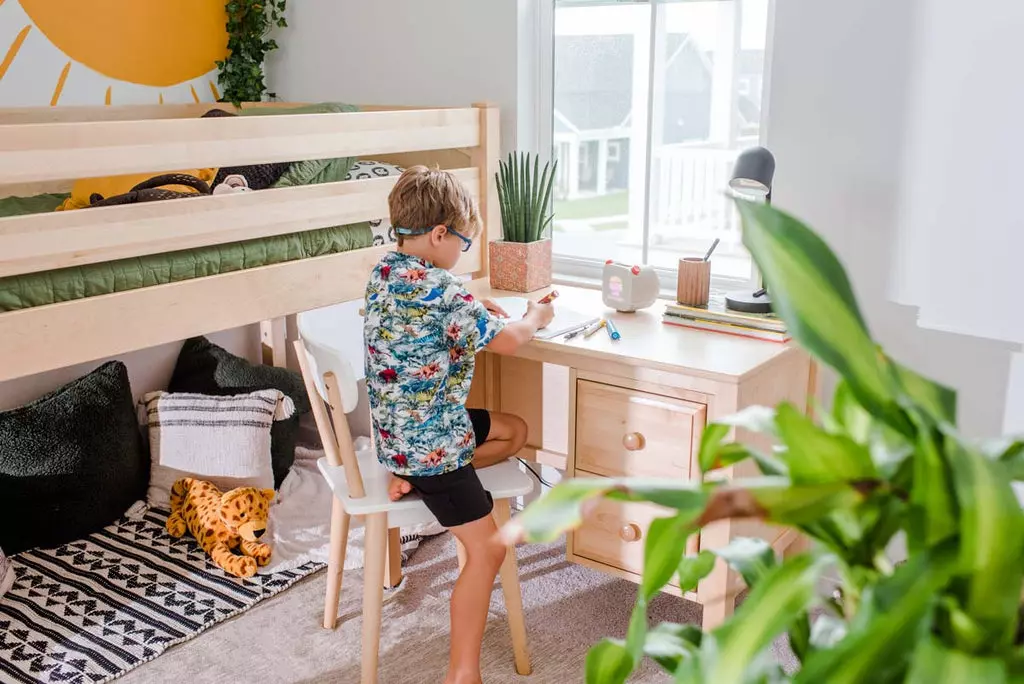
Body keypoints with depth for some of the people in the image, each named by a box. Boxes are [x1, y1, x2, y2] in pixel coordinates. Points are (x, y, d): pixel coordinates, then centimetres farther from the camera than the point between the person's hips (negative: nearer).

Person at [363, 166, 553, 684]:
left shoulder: (383, 273, 3)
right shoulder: (441, 290, -23)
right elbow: (507, 342, -13)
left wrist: (475, 309, 12)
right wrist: (535, 318, 7)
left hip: (402, 426, 9)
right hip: (430, 439, -9)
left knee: (515, 431, 23)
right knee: (487, 548, -4)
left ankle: (413, 479, 13)